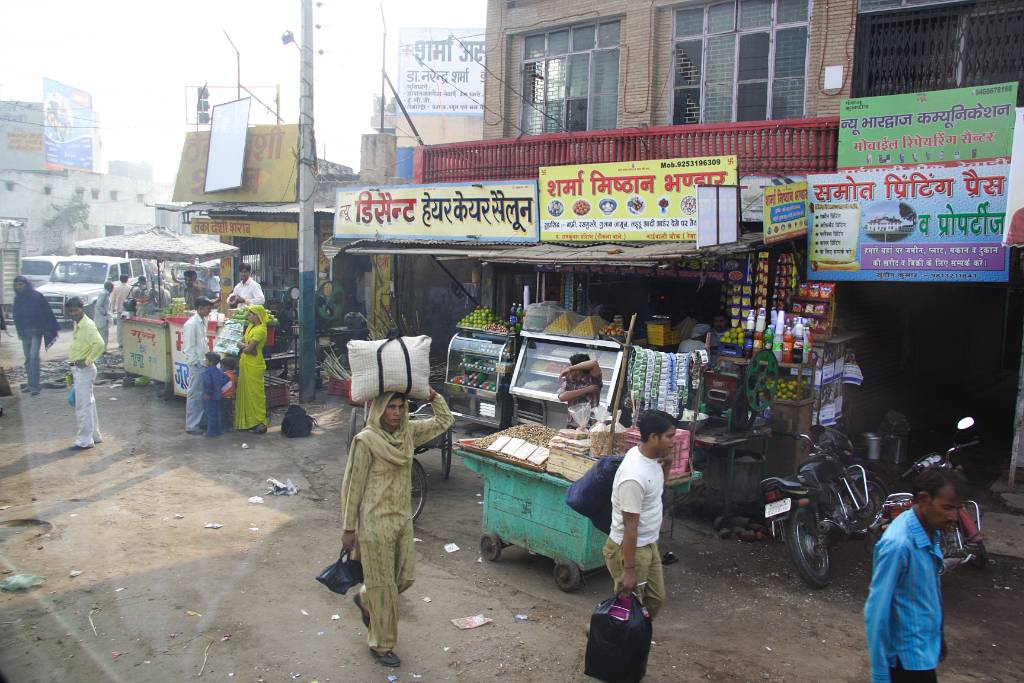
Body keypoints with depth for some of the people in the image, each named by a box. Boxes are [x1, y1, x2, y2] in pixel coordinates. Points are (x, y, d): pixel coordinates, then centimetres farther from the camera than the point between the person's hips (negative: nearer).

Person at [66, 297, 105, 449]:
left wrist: (87, 361, -23)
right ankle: (94, 435, 26)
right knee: (88, 403, 16)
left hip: (84, 369, -10)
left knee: (83, 405, -4)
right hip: (77, 369, 10)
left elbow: (99, 344, -31)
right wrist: (74, 367, 17)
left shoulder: (88, 325, -18)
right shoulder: (77, 325, 11)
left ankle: (85, 440, 2)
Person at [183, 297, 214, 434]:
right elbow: (188, 348, -16)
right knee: (194, 395, 0)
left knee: (202, 394, 15)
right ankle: (191, 425, 8)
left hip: (204, 364, 8)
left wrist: (208, 357, 12)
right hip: (196, 365, -8)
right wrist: (198, 362, -15)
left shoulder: (204, 322, 9)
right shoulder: (191, 324, -17)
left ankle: (200, 420, 26)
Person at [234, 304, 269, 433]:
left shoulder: (260, 330, -17)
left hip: (254, 365, -9)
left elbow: (249, 349, -20)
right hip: (245, 363, 9)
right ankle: (247, 421, 20)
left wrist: (244, 346, 0)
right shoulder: (250, 326, 12)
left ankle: (259, 423, 3)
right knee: (245, 391, 12)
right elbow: (240, 343, 9)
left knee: (255, 393, -3)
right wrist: (245, 346, -11)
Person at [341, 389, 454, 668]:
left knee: (405, 577, 16)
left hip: (402, 519, 6)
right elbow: (352, 486, -12)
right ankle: (381, 645, 25)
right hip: (375, 523, -6)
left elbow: (444, 420, 11)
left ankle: (365, 599, 44)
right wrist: (348, 528, -9)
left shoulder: (408, 432, 0)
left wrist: (431, 394, 1)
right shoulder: (366, 441, -17)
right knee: (383, 586, 6)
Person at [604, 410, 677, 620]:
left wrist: (667, 464, -1)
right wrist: (628, 570, -23)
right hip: (628, 549, -9)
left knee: (655, 598, 22)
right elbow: (630, 527, -27)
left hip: (648, 545, 9)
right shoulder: (634, 476, -31)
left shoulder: (651, 455, -3)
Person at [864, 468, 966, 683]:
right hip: (909, 659, -8)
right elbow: (876, 612, -25)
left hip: (927, 648, 8)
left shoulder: (930, 532, -1)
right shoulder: (898, 545, -28)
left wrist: (938, 639, 20)